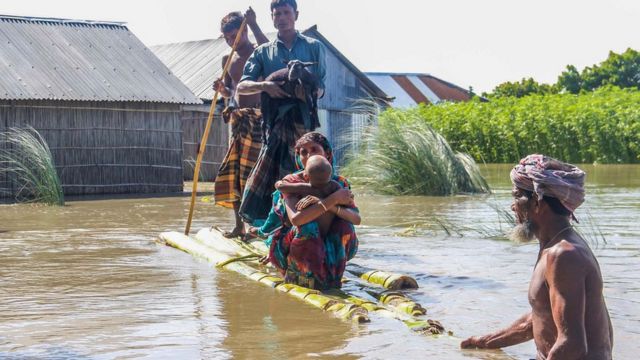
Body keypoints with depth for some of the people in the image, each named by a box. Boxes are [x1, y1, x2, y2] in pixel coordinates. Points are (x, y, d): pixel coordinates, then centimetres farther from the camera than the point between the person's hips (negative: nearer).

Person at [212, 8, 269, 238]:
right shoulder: (228, 60, 16)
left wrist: (253, 24, -25)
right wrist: (221, 89, 2)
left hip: (257, 118, -7)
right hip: (238, 120, 7)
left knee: (252, 172, -11)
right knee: (232, 172, 6)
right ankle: (239, 226, 13)